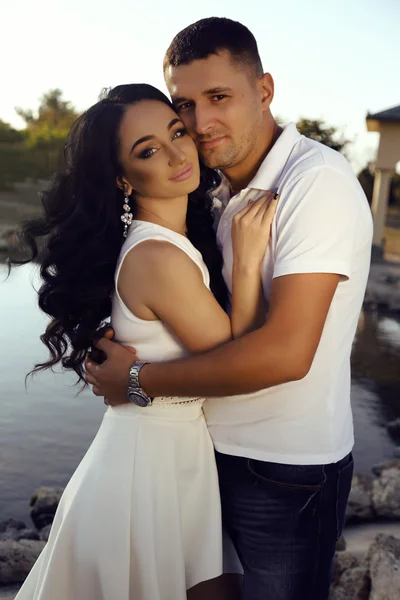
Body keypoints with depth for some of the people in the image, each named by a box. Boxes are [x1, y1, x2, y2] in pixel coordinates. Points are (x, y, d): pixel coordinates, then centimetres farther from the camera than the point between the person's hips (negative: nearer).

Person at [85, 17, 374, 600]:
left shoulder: (317, 180, -21)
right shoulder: (223, 192, 7)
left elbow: (285, 353, -29)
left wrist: (139, 380, -20)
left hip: (288, 472, -7)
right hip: (220, 447, 8)